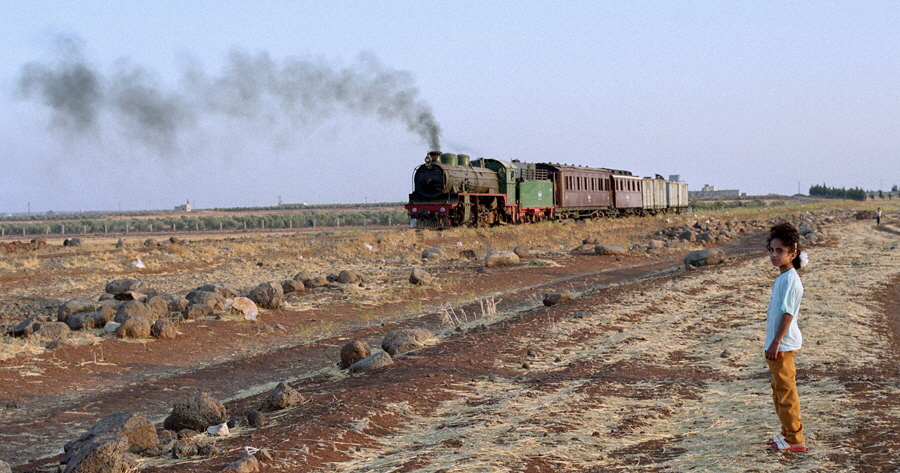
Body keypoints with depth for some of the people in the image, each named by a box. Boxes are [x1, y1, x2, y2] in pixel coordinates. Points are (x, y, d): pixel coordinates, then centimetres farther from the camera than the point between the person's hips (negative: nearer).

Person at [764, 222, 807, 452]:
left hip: (784, 344, -10)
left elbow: (788, 314, -22)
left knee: (786, 390, -4)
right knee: (779, 390, 18)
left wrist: (776, 343, -23)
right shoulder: (783, 278, 12)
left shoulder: (790, 280, -18)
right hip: (778, 344, 10)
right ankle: (788, 433, 28)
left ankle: (795, 439, 3)